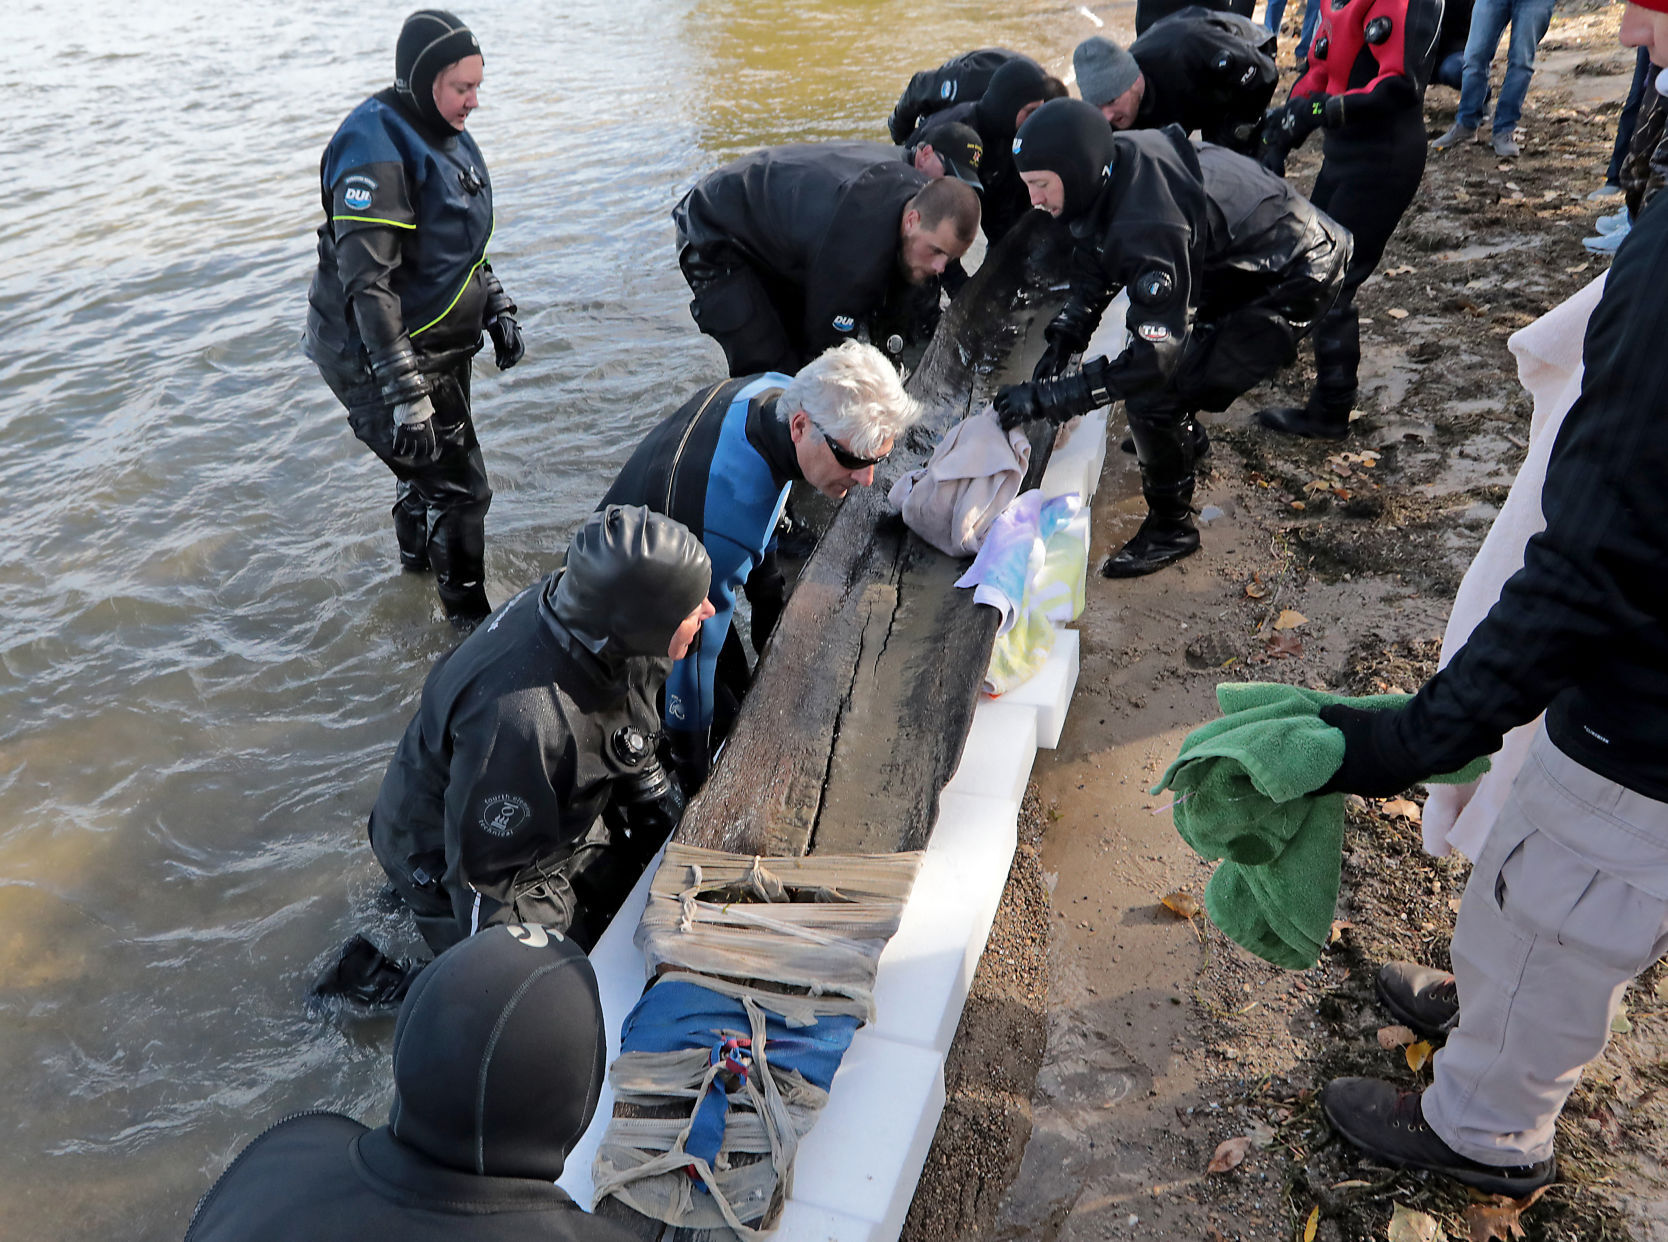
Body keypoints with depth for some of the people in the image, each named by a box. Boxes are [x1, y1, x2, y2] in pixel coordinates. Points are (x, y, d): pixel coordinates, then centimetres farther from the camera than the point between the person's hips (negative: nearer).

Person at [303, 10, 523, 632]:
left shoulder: (444, 135, 7)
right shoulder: (376, 147, -24)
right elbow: (365, 283, -29)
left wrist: (498, 309, 18)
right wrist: (404, 393, -32)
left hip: (438, 346, 9)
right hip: (375, 356, -9)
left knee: (431, 462, 25)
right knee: (457, 487, -5)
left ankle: (416, 555, 50)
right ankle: (470, 623, 10)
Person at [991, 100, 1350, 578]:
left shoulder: (1148, 226, -38)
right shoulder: (1113, 158, -12)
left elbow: (1155, 359, -35)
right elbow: (1095, 260, 5)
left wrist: (1046, 397, -35)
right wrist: (1068, 330, -11)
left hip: (1294, 282, -9)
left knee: (1154, 396, -16)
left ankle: (1171, 528, 6)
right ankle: (1181, 439, 53)